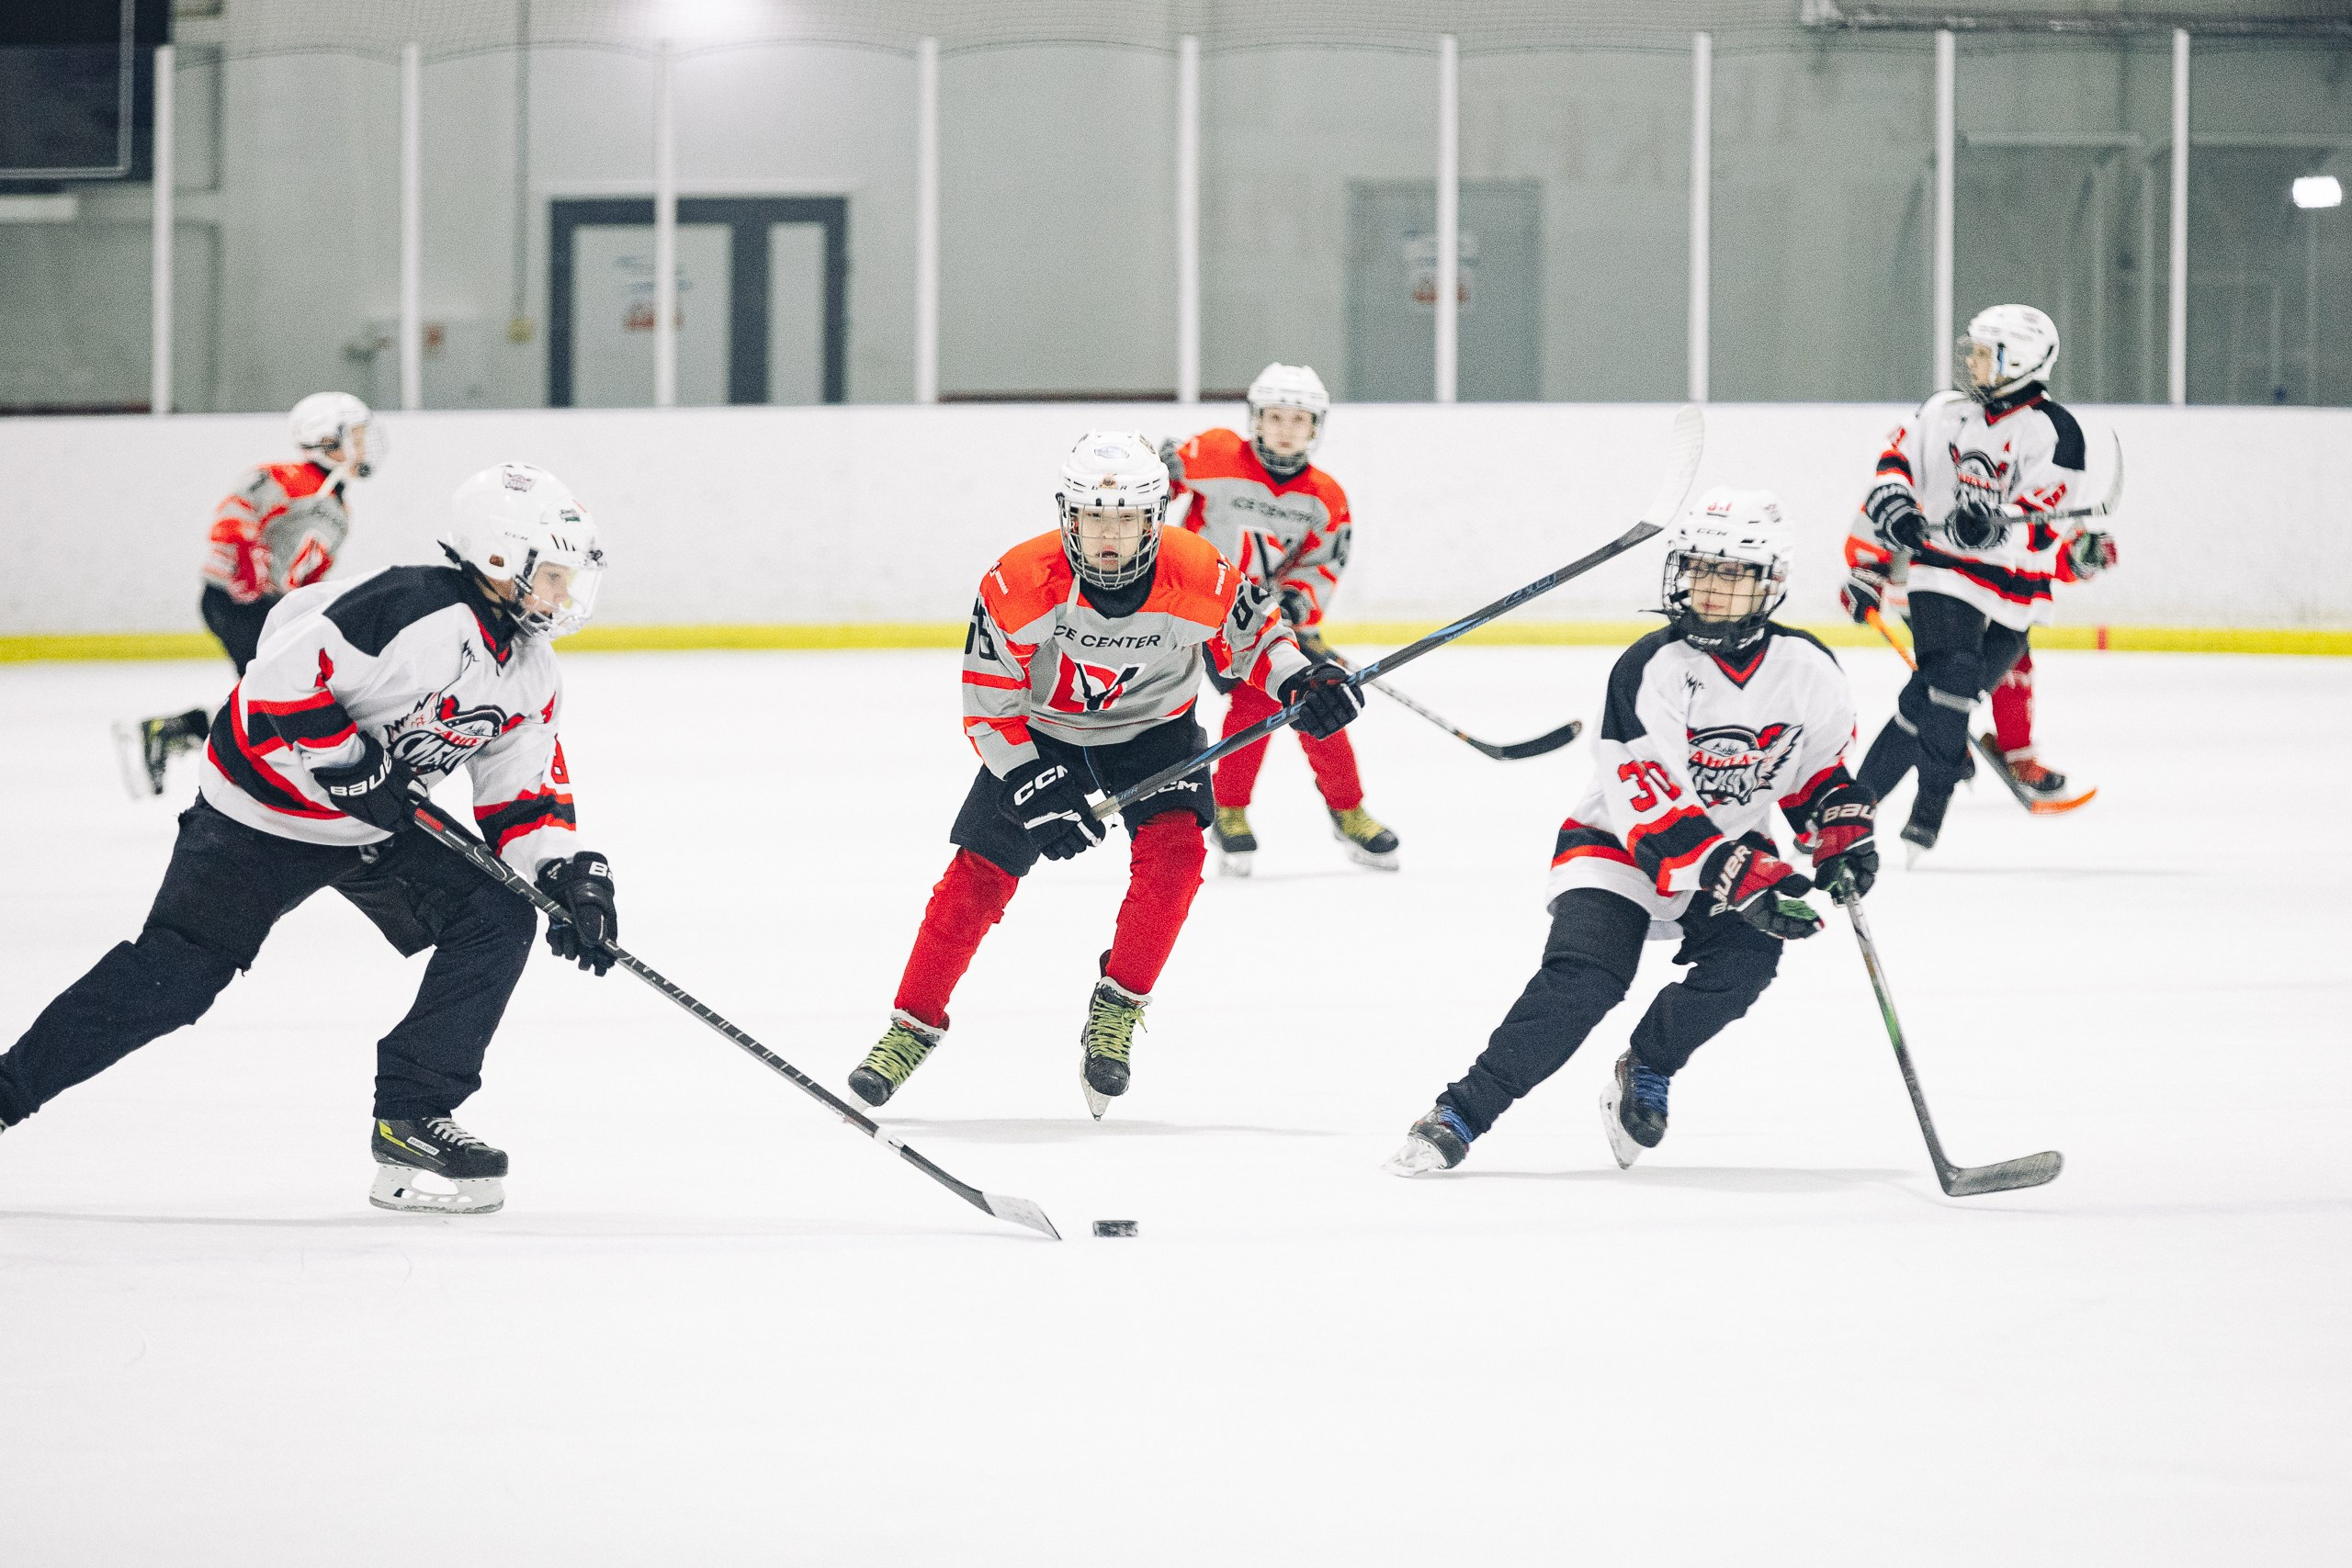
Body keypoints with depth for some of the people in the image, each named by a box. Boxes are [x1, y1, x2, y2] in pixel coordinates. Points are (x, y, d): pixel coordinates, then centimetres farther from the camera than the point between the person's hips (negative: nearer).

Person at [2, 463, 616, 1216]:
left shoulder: (532, 679, 0)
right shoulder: (409, 611, -27)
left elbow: (525, 794, 5)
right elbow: (281, 679, -30)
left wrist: (568, 871, -11)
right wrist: (354, 773, -28)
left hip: (384, 824, 8)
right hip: (265, 806, -8)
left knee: (499, 917, -9)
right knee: (172, 975, -12)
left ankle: (411, 1119, -6)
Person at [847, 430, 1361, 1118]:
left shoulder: (1200, 578, -26)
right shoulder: (1017, 585, -28)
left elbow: (1254, 631, -4)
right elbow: (987, 707, -19)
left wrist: (1303, 679, -22)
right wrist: (1038, 788, -28)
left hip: (1154, 731, 0)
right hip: (1040, 735, 0)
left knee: (1172, 849, -25)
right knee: (977, 876, -7)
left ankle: (1117, 1010, -9)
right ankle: (912, 1028, 10)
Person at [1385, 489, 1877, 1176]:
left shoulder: (1808, 671, -8)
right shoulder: (1651, 670, -24)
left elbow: (1821, 763, 13)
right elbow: (1655, 814, -29)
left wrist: (1844, 832, -5)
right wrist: (1745, 879, -37)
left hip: (1733, 845, 5)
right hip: (1616, 841, -4)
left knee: (1746, 955, -24)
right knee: (1584, 976, -25)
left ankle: (1647, 1070, 2)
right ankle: (1461, 1112, -22)